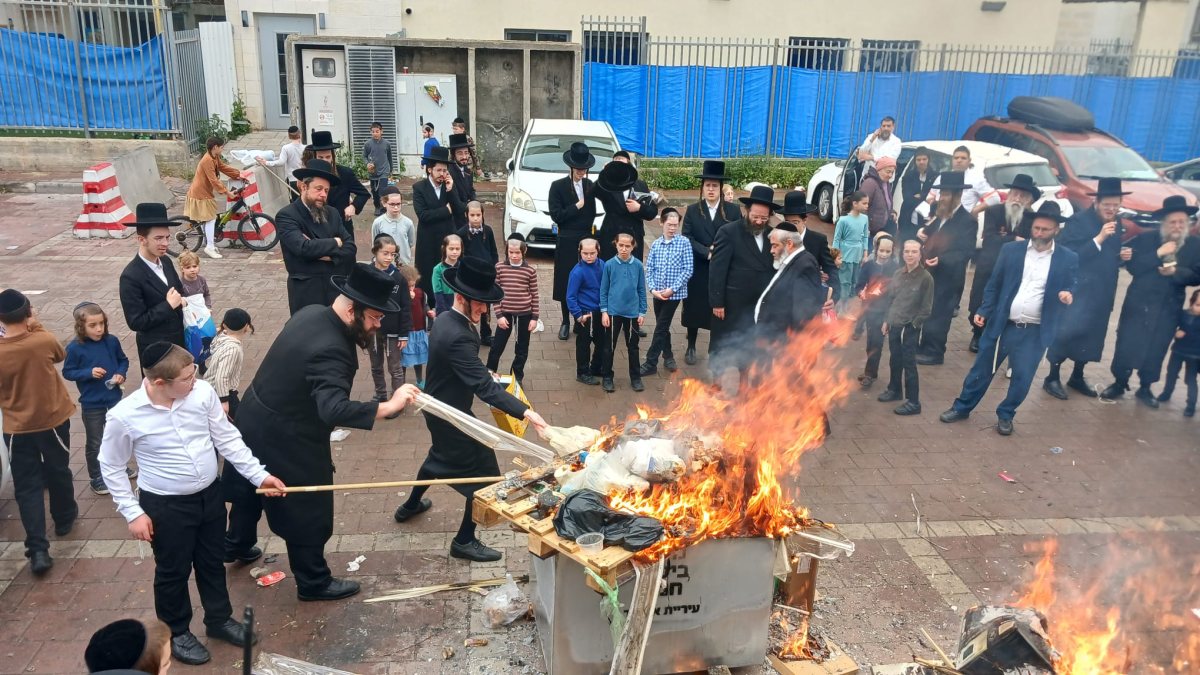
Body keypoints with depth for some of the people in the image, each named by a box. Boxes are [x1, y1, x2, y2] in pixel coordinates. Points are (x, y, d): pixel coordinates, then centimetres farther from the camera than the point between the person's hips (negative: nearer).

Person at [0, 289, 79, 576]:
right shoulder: (44, 340, -18)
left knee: (26, 486, 5)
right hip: (53, 420, 1)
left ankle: (38, 550, 0)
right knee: (57, 471, 22)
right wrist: (36, 327, 5)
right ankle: (64, 519, 43)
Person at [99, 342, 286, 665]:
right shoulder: (124, 416, -22)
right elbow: (111, 467, -7)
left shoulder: (203, 392, -14)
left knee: (212, 562, 22)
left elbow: (227, 438, -3)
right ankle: (176, 633, 40)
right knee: (174, 572, 16)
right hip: (165, 506, -4)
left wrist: (259, 475, -5)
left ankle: (219, 619, 45)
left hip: (209, 495, 4)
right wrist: (133, 512, -9)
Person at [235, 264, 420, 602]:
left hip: (254, 418, 10)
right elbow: (334, 409, -48)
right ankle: (314, 582, 28)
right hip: (285, 438, -9)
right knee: (309, 511, 10)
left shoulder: (311, 313, -6)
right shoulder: (330, 350, -35)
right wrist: (388, 406, -51)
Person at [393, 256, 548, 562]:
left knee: (442, 455, 34)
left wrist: (484, 375, 3)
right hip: (452, 415, -10)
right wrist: (526, 413, -43)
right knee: (484, 474, 2)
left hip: (440, 407, 10)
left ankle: (411, 505, 55)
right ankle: (464, 541, 15)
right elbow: (485, 388, -38)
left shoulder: (444, 320, -2)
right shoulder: (458, 337, -33)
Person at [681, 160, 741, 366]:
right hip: (698, 269, 0)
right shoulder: (692, 210, 1)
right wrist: (707, 253, -18)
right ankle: (691, 347, 24)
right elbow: (687, 238, -7)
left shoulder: (733, 210, 1)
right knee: (694, 309, 9)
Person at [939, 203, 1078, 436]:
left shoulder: (1068, 258, -1)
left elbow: (1071, 290, 3)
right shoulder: (1011, 250, 1)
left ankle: (1005, 415, 27)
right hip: (1001, 324, 1)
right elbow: (994, 285, 5)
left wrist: (1068, 295, -20)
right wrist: (983, 311, -2)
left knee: (1022, 377, 5)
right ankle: (962, 407, 27)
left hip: (1035, 332, -1)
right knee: (982, 369, 11)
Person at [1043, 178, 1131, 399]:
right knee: (1066, 332, -5)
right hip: (1078, 289, -7)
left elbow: (1110, 253, 17)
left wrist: (1123, 255, -5)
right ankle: (1052, 377, 8)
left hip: (1103, 291, 7)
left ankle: (1077, 377, 28)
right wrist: (1099, 239, -29)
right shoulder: (1079, 220, -14)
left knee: (1092, 335, 14)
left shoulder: (1116, 222, 7)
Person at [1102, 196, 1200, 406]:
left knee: (1156, 349, 7)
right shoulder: (1145, 238, -3)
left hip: (1169, 308, 2)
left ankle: (1145, 388, 22)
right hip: (1138, 303, -1)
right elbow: (1132, 266, -11)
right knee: (1126, 345, -1)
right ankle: (1120, 383, 17)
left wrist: (1176, 272, -19)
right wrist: (1157, 253, -21)